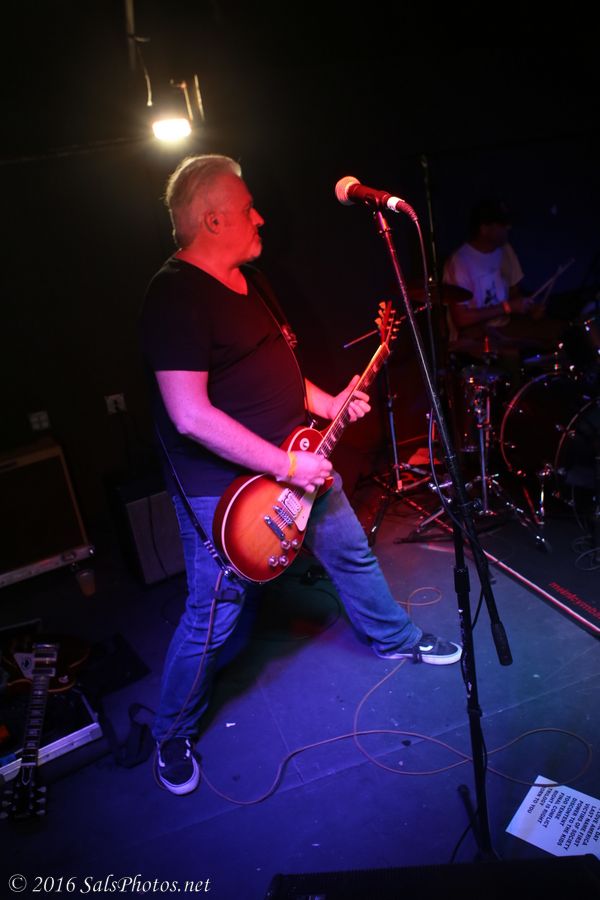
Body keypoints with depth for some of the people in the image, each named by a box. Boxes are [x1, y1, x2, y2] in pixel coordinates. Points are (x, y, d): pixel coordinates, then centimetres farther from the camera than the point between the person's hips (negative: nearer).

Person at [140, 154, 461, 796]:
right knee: (211, 620, 4)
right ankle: (173, 734, 30)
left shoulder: (246, 279, 9)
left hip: (299, 463, 9)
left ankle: (395, 639, 49)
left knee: (352, 552, 22)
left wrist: (330, 406, 6)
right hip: (225, 488, -9)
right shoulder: (175, 295, -21)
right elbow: (189, 415, -28)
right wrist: (286, 466, -24)